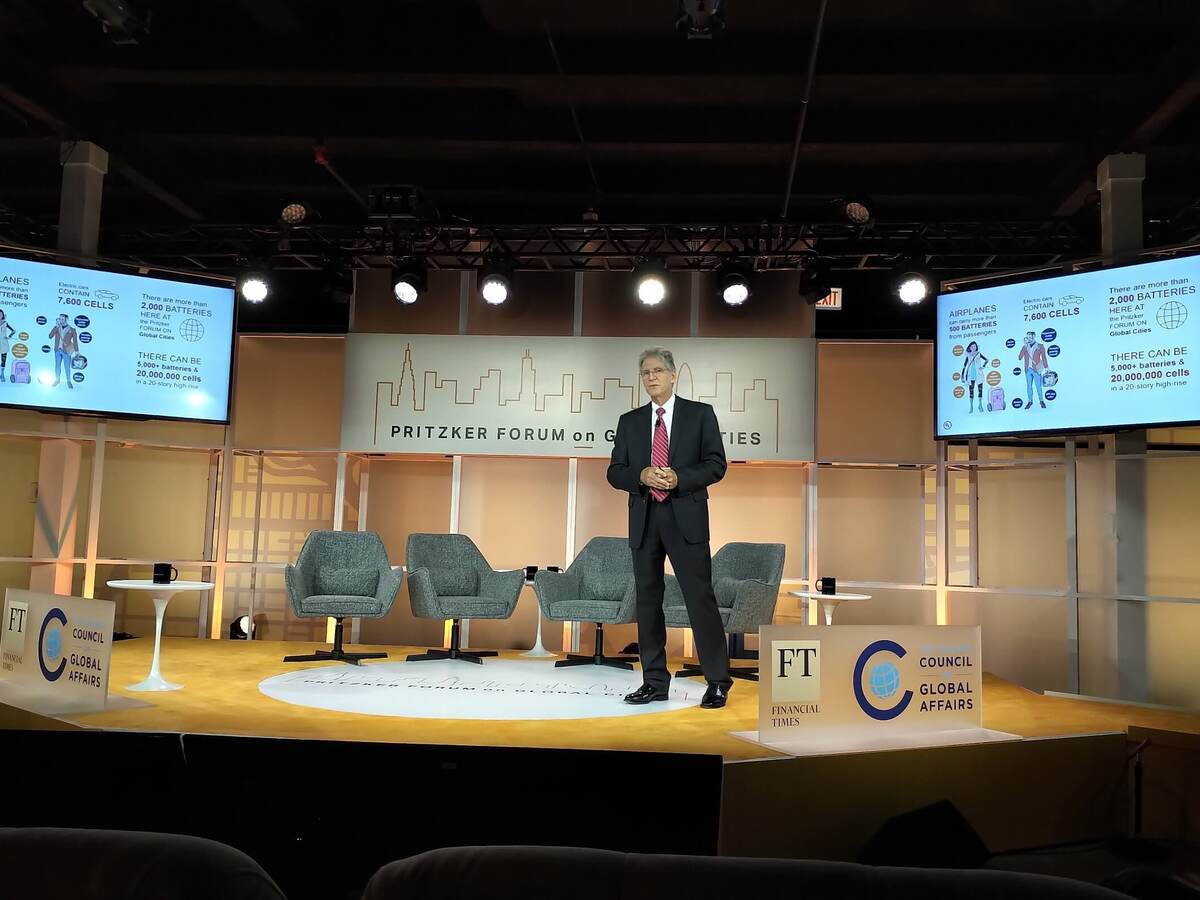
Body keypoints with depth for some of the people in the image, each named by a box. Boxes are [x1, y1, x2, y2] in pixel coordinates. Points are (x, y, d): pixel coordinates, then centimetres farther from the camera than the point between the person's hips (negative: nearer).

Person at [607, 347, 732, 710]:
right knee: (647, 599, 7)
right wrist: (642, 476, -11)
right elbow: (615, 472, 9)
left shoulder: (700, 414, 4)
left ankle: (718, 681, 5)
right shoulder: (629, 421, 13)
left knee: (700, 598, -5)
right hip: (644, 519, 4)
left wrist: (678, 477, -17)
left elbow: (716, 464, -2)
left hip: (686, 517, -4)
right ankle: (655, 681, 16)